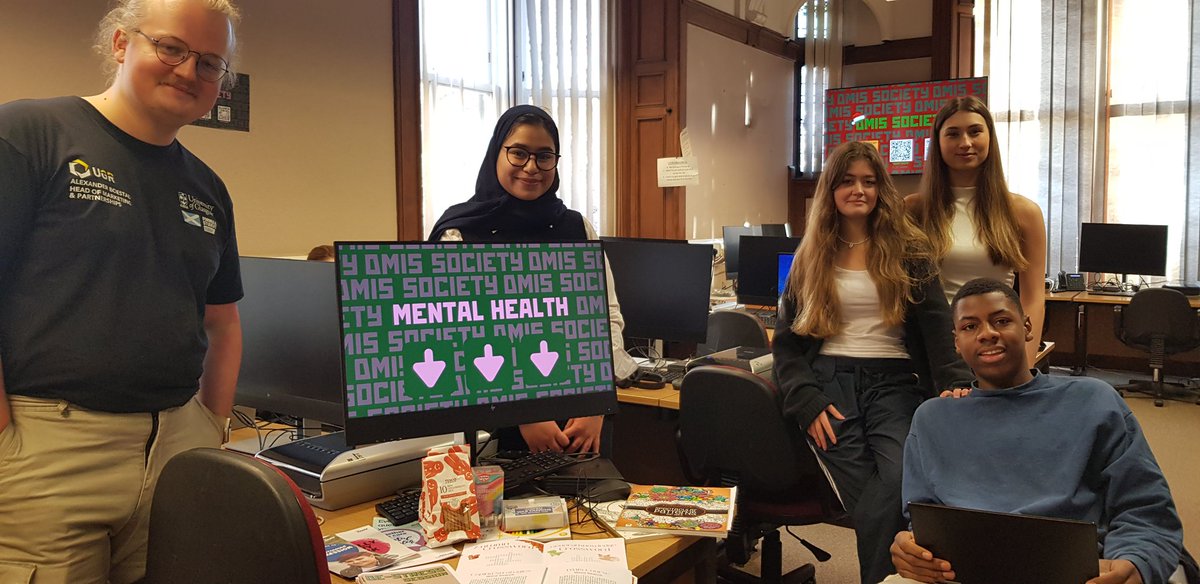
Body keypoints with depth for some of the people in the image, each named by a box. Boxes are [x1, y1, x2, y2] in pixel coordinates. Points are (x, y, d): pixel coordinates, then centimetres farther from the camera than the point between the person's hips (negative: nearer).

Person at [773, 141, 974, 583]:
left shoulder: (907, 251, 10)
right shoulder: (811, 258, 13)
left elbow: (937, 325, -2)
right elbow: (787, 341, 10)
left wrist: (956, 382, -21)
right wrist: (806, 401, -7)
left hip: (894, 383, 0)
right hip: (831, 382, 0)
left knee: (900, 481, -29)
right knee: (869, 500, -24)